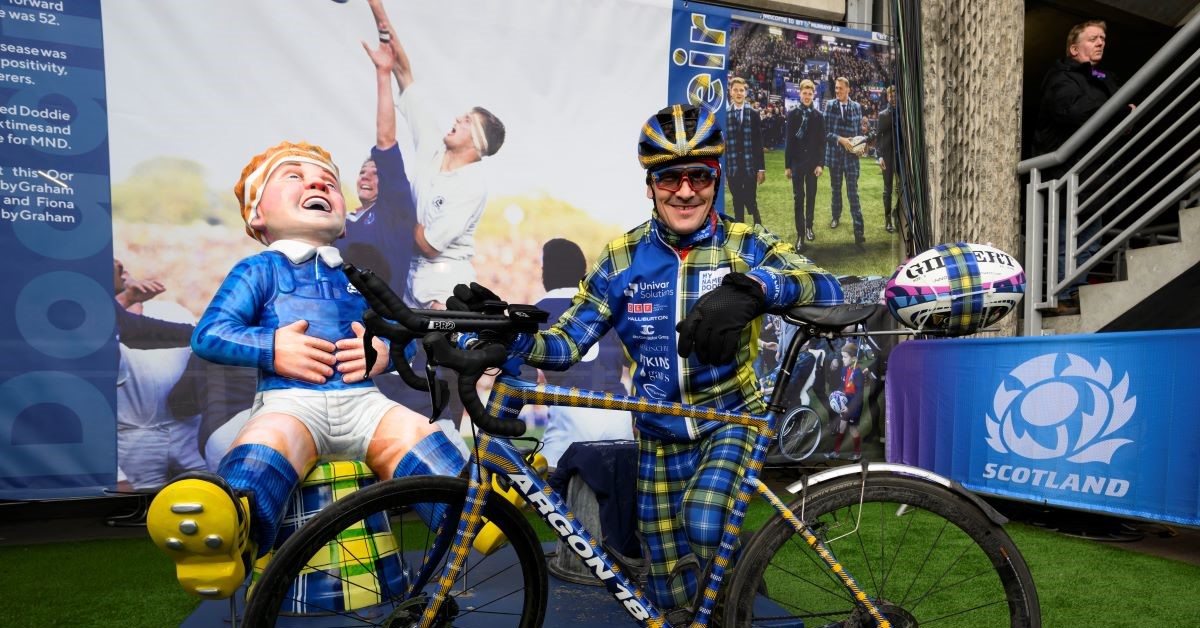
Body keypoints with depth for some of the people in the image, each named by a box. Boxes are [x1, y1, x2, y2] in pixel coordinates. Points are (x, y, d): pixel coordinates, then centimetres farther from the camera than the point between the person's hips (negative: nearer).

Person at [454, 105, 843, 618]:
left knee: (704, 521, -30)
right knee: (673, 600, 8)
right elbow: (565, 344, -6)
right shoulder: (622, 259, -4)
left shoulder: (744, 245, -8)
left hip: (732, 420, -2)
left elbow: (826, 289, -24)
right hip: (660, 439, 2)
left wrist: (751, 288, -44)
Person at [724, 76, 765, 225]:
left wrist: (761, 168, -2)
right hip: (732, 164, 1)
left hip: (750, 165, -1)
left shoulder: (753, 114, 2)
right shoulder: (724, 114, 1)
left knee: (750, 200, -2)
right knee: (737, 201, 8)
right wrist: (722, 166, -1)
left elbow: (758, 142, 1)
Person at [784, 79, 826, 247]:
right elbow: (789, 141, 0)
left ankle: (809, 227, 23)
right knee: (798, 198, -2)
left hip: (813, 162, 1)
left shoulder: (818, 116, 1)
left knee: (811, 197, 9)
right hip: (797, 162, -1)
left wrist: (820, 164, -7)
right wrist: (787, 165, -2)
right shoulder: (792, 114, 0)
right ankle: (800, 234, 0)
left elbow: (822, 142, 0)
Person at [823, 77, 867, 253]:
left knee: (853, 193, -7)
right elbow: (826, 131, -4)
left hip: (851, 155, -1)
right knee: (836, 189, 17)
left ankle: (858, 234, -10)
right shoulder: (830, 105, -1)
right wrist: (840, 139, -18)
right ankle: (836, 216, 42)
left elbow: (860, 130, 8)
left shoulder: (856, 107, 2)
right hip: (834, 154, 1)